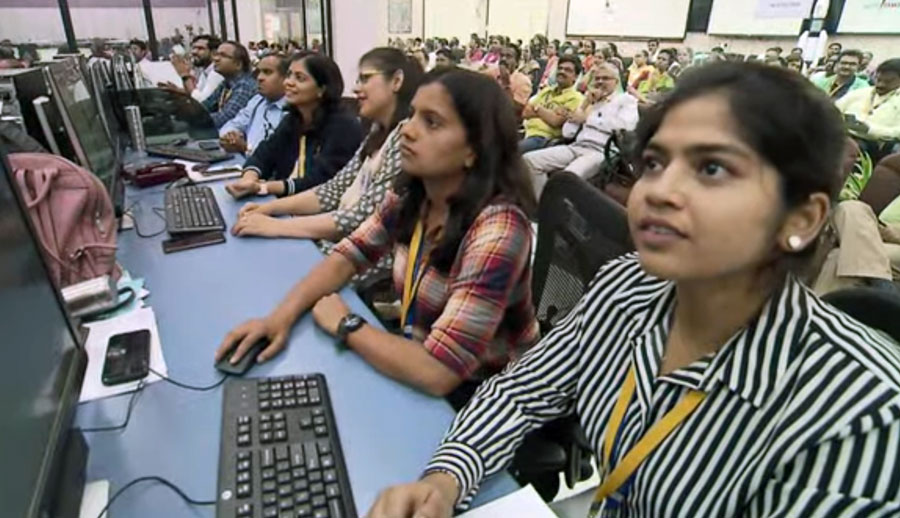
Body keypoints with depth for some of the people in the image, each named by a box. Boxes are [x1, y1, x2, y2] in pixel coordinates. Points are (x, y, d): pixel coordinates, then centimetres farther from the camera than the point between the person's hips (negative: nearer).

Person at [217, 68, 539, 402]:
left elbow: (437, 372, -33)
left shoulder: (498, 226, -30)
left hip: (480, 401, -5)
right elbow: (348, 256, 1)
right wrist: (282, 315, -17)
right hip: (419, 377, 5)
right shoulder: (411, 196, -7)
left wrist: (343, 324, -19)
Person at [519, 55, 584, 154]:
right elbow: (525, 112, 14)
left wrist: (537, 109, 1)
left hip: (545, 138, -7)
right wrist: (548, 112, -3)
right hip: (528, 133, 7)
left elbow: (556, 121, -11)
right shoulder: (546, 90, 23)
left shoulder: (575, 97, 1)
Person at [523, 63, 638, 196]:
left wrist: (587, 118, -2)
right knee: (530, 159, -12)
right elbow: (567, 133, 14)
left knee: (568, 176, -37)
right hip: (576, 147, 6)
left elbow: (627, 125, -11)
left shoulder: (626, 99, 12)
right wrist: (585, 104, 7)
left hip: (601, 152, -6)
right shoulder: (590, 101, 25)